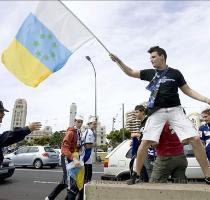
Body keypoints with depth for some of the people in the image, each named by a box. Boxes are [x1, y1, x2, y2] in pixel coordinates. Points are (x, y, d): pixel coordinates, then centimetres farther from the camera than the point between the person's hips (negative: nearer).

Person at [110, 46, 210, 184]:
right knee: (145, 142, -9)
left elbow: (188, 91, 11)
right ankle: (137, 175, 8)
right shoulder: (150, 73, 11)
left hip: (175, 110, 0)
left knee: (195, 140, -10)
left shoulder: (175, 73, 7)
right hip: (157, 112, 1)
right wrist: (118, 61, 8)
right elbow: (130, 72, 18)